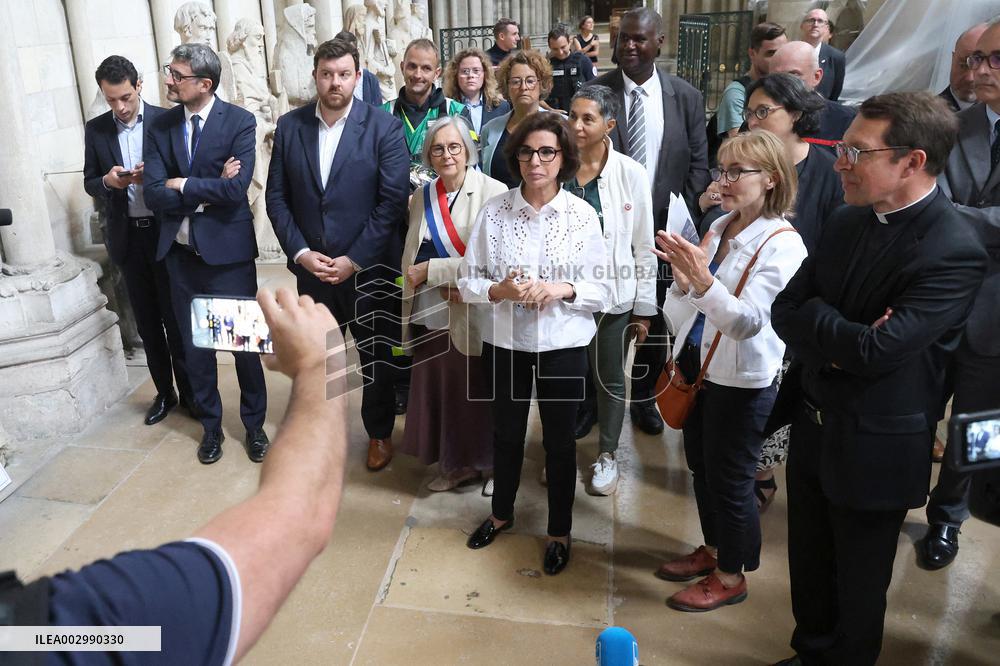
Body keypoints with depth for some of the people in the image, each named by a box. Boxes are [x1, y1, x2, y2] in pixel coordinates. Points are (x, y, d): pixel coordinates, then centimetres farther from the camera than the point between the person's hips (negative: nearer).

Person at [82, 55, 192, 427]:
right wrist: (107, 181, -15)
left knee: (176, 317, 5)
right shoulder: (96, 129, 4)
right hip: (127, 236, 3)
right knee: (147, 322, 11)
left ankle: (189, 392, 18)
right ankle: (164, 393, 23)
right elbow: (89, 183, 7)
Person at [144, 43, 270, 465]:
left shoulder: (240, 122, -8)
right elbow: (153, 195, -6)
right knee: (194, 345, 12)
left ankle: (254, 425, 26)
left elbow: (236, 190, -20)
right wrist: (208, 192, -13)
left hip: (228, 251, -3)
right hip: (181, 253, 4)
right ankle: (210, 425, 30)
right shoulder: (161, 126, 3)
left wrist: (182, 185, -10)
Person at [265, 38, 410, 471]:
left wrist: (354, 260, -15)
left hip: (366, 267, -2)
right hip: (310, 266, 3)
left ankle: (380, 433, 32)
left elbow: (393, 201, -12)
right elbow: (276, 197, 3)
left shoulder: (384, 128, -8)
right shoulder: (289, 126, 2)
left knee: (375, 356, 12)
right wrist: (301, 253, -9)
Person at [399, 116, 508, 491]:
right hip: (428, 316, 5)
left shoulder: (493, 193, -9)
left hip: (470, 317, -5)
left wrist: (432, 270, -12)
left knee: (472, 394, 4)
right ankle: (452, 464, 31)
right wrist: (444, 284, -10)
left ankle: (480, 461, 27)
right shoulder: (422, 196, 10)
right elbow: (410, 256, 10)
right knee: (434, 389, 12)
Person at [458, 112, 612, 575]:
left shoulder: (582, 215, -7)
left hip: (563, 346, -1)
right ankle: (502, 512, 45)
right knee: (506, 433, 19)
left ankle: (559, 530, 34)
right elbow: (468, 281, -3)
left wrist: (561, 290, -23)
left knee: (559, 440, 12)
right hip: (505, 343, 1)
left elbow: (602, 291, -5)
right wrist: (500, 290, -23)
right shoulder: (494, 212, -6)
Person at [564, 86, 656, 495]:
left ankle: (607, 453, 35)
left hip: (611, 297, -1)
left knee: (609, 381, 14)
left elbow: (644, 247, -4)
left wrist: (644, 308, -3)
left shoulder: (630, 174, -9)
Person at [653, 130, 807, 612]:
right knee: (700, 467, 21)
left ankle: (731, 576, 29)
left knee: (729, 481, 8)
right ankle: (712, 550, 43)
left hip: (741, 380, -7)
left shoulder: (782, 244, -16)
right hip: (697, 365, 7)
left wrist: (701, 280, -39)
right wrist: (681, 276, -12)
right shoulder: (720, 227, 4)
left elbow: (748, 321, -26)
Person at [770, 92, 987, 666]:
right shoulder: (846, 220, 0)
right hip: (813, 425, 7)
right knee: (809, 568, 24)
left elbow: (875, 350, -29)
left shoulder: (955, 252, -23)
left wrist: (815, 317, -12)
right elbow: (785, 311, 0)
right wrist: (839, 343, -18)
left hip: (875, 450, -6)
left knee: (858, 590, 15)